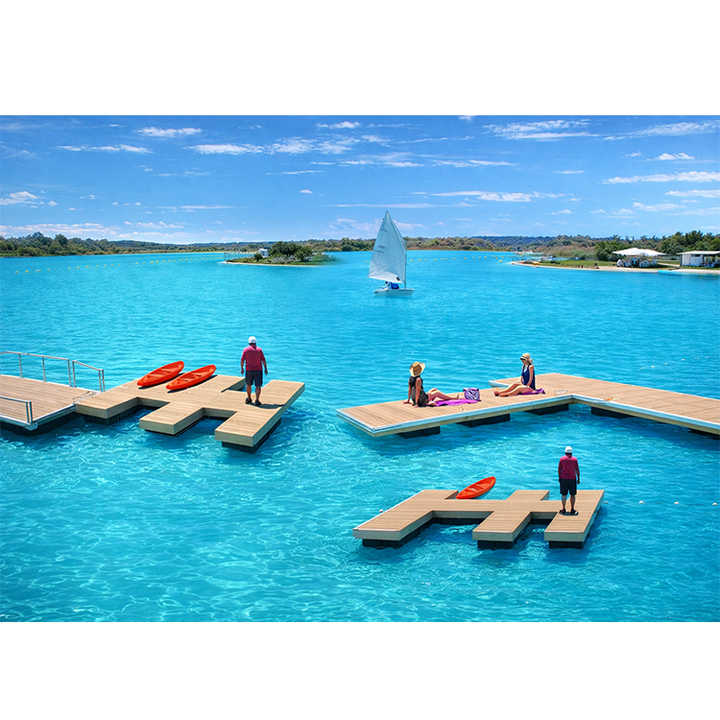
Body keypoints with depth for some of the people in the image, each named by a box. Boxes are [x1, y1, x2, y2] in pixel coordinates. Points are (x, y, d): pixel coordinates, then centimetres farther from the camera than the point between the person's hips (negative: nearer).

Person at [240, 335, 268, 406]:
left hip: (249, 370, 1)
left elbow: (242, 360, 0)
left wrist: (242, 368, 12)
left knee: (248, 385, 20)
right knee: (258, 386, 1)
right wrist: (266, 369, 6)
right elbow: (263, 360, -2)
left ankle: (249, 399, 30)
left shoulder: (246, 350, 0)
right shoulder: (259, 349, 0)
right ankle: (257, 400, -12)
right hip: (258, 370, -1)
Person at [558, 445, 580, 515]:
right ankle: (572, 510, 6)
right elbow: (577, 470, -1)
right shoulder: (574, 459, 0)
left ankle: (563, 510, 7)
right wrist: (578, 479, 6)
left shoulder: (562, 459, 0)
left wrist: (559, 477, 10)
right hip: (572, 479, -1)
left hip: (563, 478, 1)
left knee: (564, 494, 6)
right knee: (572, 495, 6)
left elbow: (559, 469, 0)